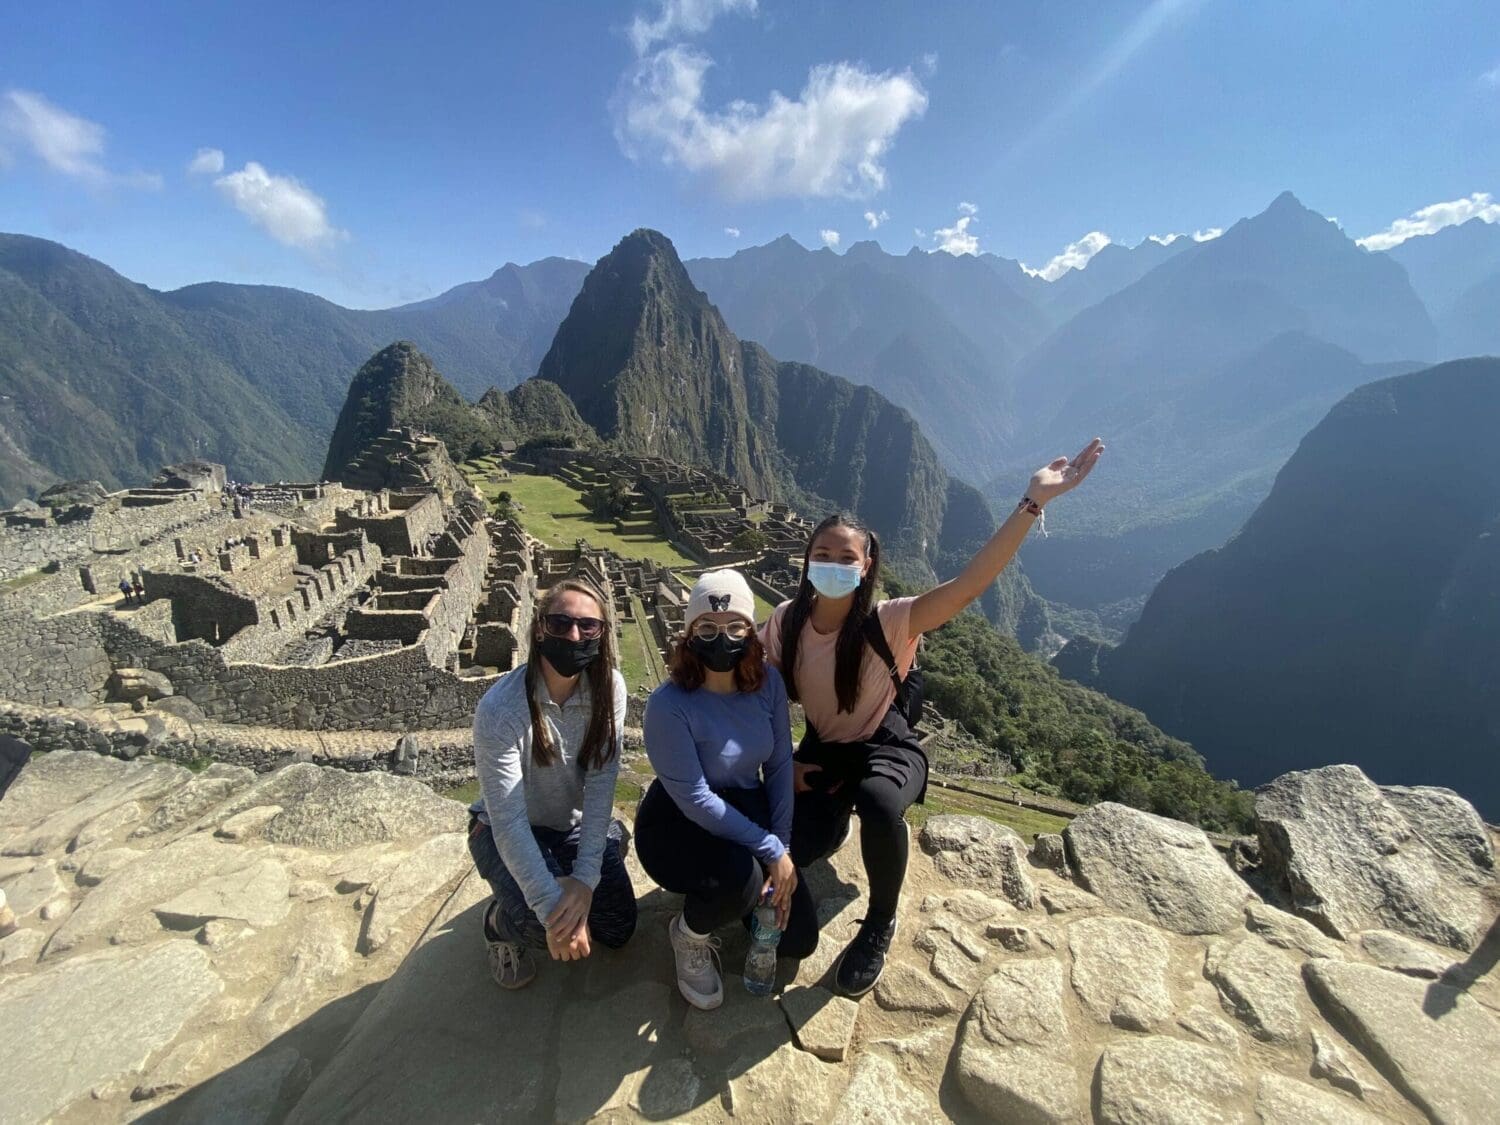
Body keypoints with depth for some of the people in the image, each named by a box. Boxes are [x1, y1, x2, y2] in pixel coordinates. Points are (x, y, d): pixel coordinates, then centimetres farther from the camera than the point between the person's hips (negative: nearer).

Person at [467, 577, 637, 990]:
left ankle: (609, 839, 28)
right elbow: (508, 822, -30)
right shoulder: (500, 708, -31)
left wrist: (586, 877, -27)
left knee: (618, 931, 3)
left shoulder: (610, 687, -20)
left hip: (576, 824, 4)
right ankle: (500, 921, 9)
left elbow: (601, 781, -21)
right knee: (562, 925, -25)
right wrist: (551, 908, -32)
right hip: (507, 832, -3)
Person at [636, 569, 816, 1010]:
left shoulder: (767, 681, -13)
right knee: (741, 878, -35)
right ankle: (689, 933, 1)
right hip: (677, 824, -5)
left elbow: (780, 765, -6)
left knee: (797, 938, 4)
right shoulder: (668, 705, -28)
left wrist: (782, 848, -11)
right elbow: (694, 800, -26)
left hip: (746, 810, 5)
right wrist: (771, 851, -23)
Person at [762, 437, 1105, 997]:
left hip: (887, 747, -3)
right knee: (790, 850, -17)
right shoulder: (785, 622, -13)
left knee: (878, 805, -37)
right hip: (822, 749, 3)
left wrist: (1032, 502, -43)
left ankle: (879, 927, -4)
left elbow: (969, 584, -38)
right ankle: (836, 814, 23)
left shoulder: (885, 622, -24)